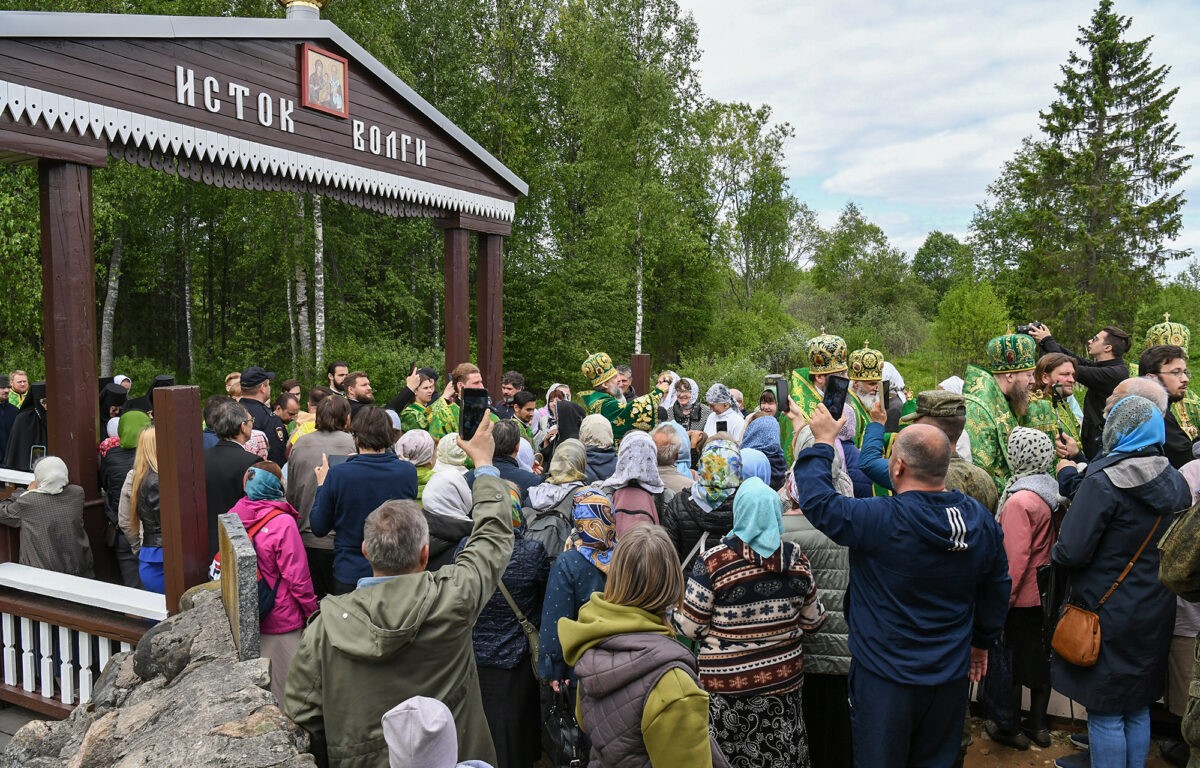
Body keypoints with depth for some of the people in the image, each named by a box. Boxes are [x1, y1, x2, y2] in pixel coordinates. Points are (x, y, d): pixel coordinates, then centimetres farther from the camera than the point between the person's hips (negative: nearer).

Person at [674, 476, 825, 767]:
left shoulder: (714, 561, -17)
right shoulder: (796, 558, -5)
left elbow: (691, 627, -12)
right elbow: (812, 620, 6)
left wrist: (673, 612, 8)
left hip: (727, 684, -3)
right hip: (784, 678, 4)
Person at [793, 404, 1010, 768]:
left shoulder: (878, 519, -26)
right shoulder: (982, 519, -6)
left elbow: (816, 499, -14)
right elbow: (998, 588, 7)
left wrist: (823, 442, -1)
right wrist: (982, 640, 23)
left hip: (886, 675, -5)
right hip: (951, 673, 5)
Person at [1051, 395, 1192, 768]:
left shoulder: (1104, 481, -19)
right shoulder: (1176, 482, 3)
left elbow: (1072, 552, -22)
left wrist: (1056, 550, 0)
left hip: (1109, 614, -7)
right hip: (1156, 613, 7)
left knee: (1105, 714, 4)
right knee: (1138, 709, 19)